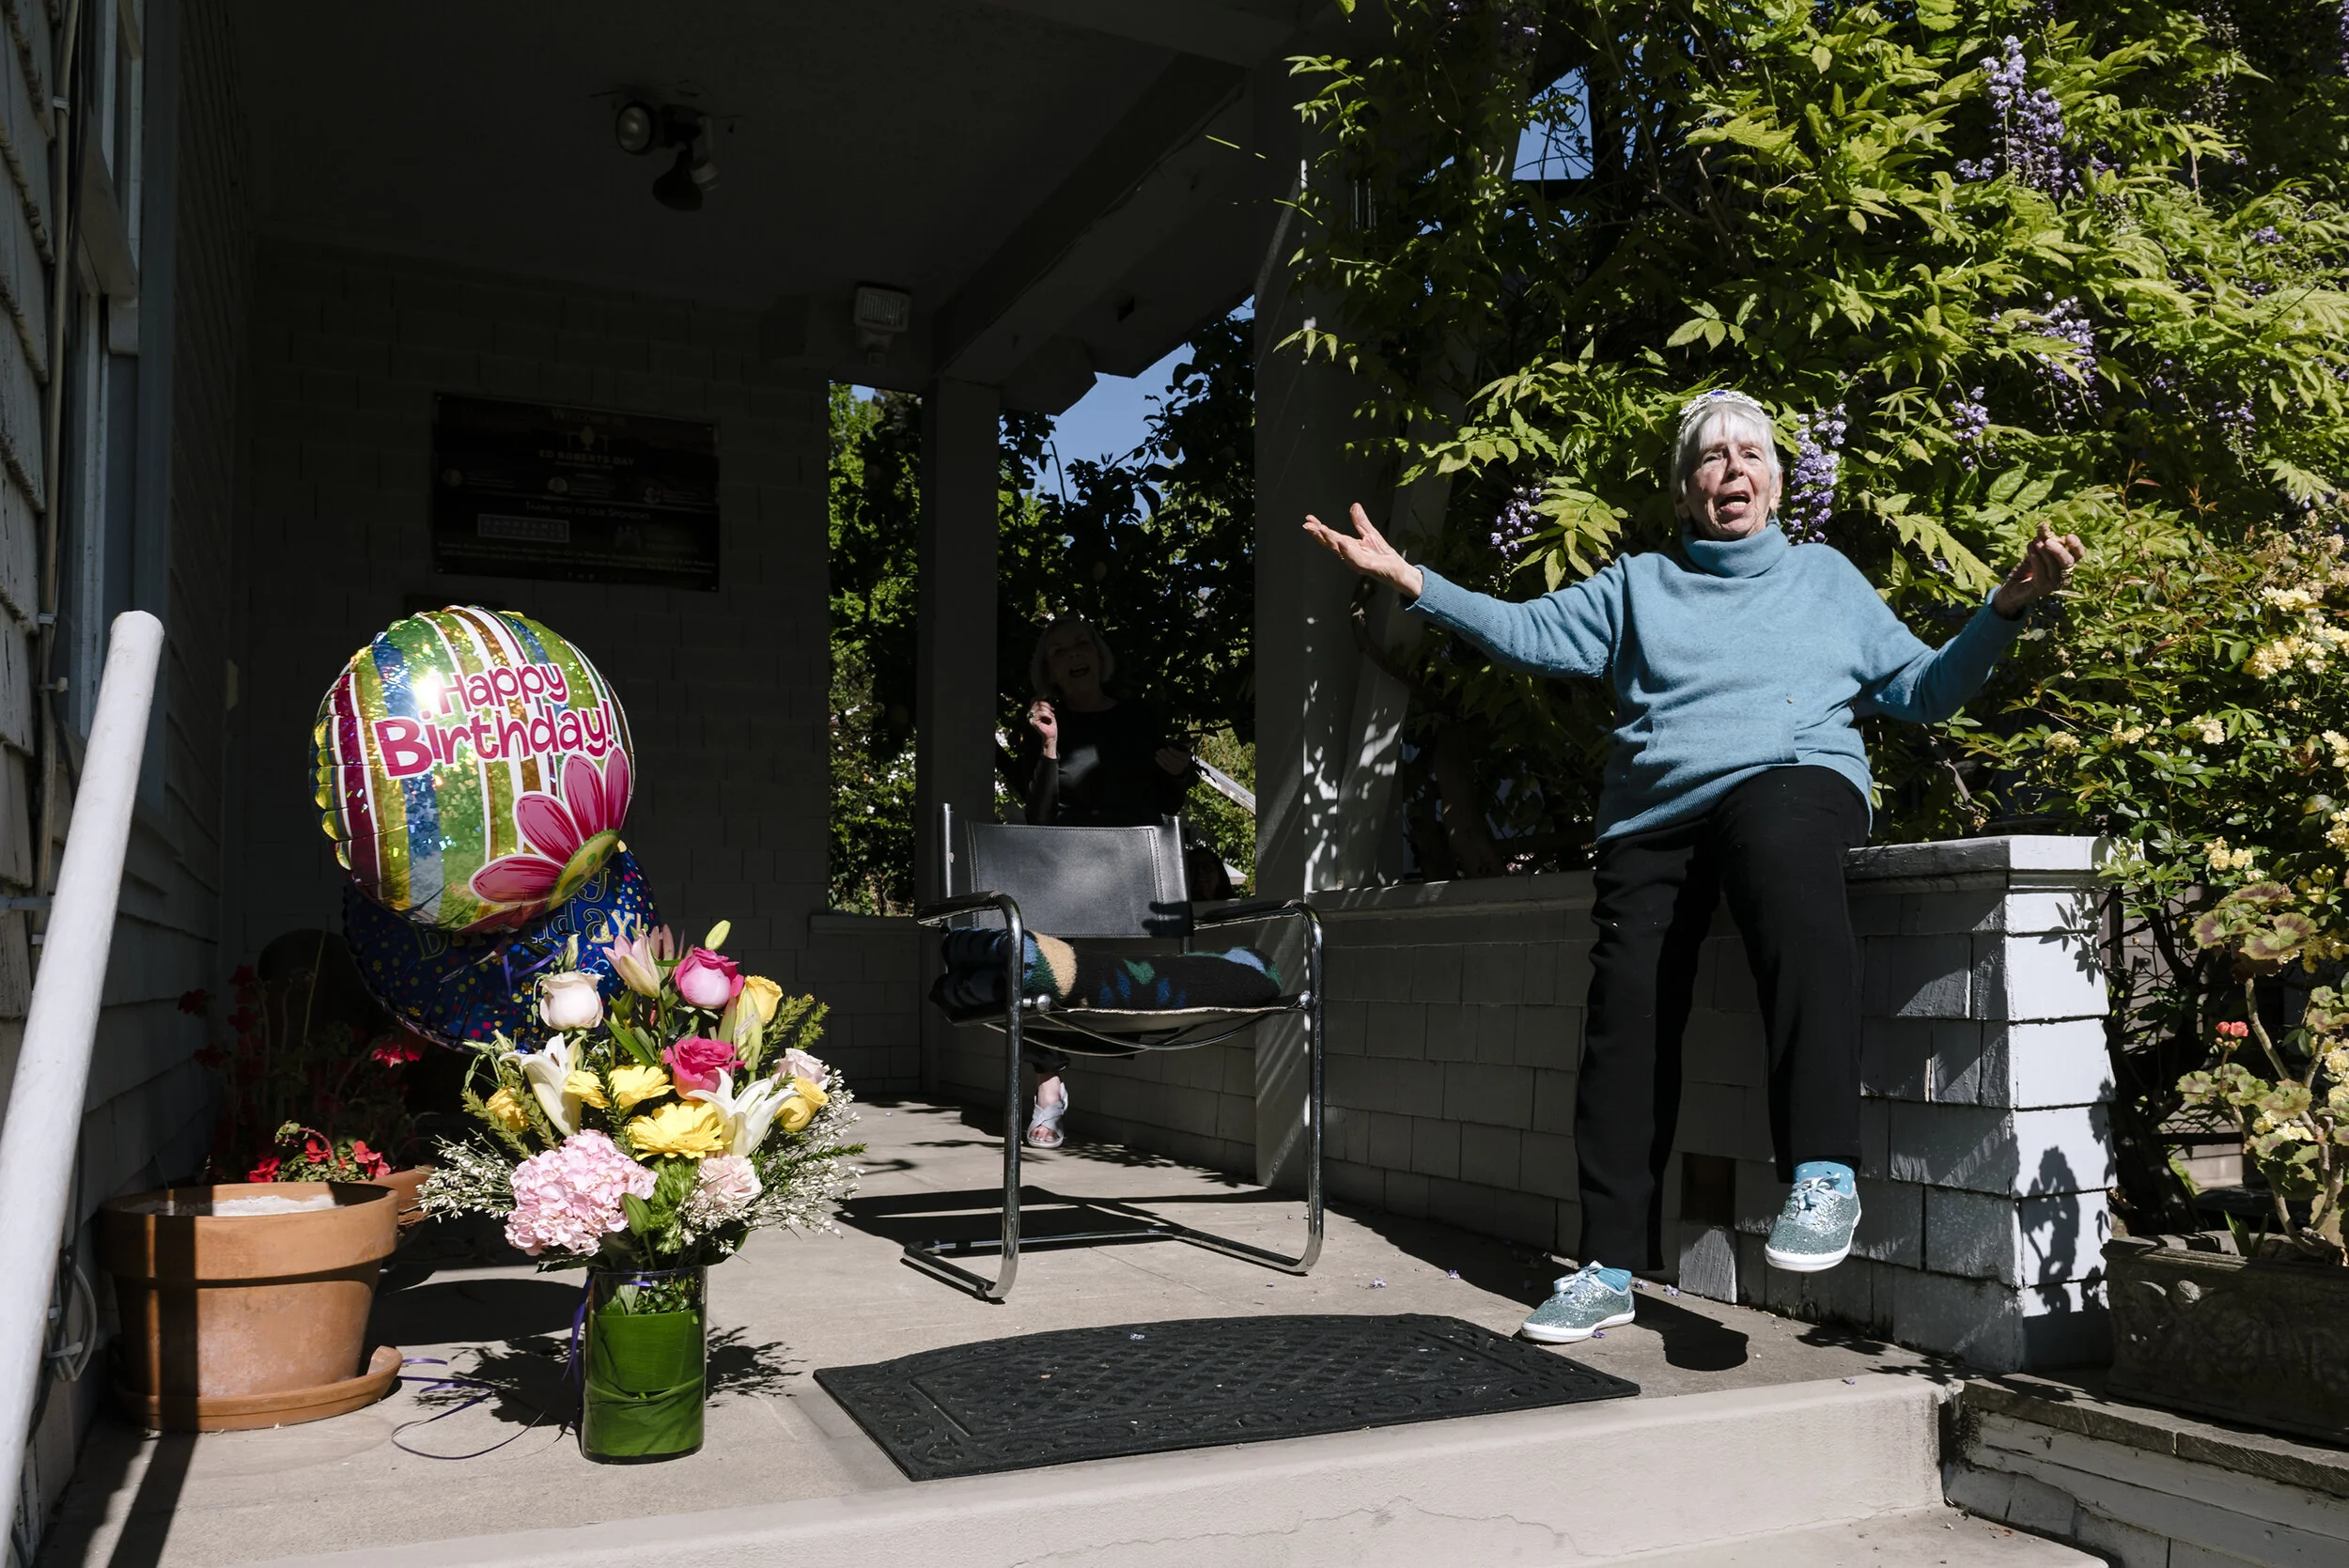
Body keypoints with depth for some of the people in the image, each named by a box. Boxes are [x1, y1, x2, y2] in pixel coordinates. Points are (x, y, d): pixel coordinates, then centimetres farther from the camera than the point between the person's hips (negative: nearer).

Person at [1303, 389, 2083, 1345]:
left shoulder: (1827, 577, 24)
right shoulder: (1637, 586, 26)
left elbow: (1922, 690, 17)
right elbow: (1527, 632, 14)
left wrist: (2007, 606, 1)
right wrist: (1409, 581, 4)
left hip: (1791, 779, -2)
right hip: (1654, 816, 3)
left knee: (1782, 856, -40)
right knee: (1625, 1022, -10)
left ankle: (1823, 1174, -41)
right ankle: (1611, 1268, -1)